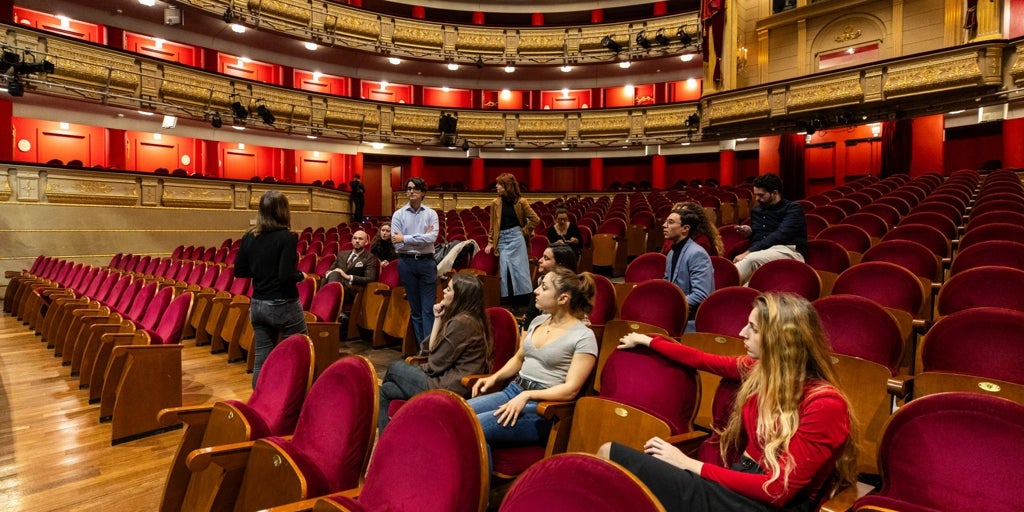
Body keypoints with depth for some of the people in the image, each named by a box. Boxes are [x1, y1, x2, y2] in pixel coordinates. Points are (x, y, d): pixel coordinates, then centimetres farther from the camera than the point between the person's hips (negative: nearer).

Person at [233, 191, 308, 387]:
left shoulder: (249, 237, 2)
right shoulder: (287, 237, -15)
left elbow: (239, 271, 7)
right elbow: (286, 276, -22)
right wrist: (301, 275, -3)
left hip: (258, 305, 6)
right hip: (284, 305, -6)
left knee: (261, 359, 11)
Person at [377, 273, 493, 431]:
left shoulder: (461, 322, -21)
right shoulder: (468, 318, 9)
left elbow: (434, 365, -15)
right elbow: (433, 350, 9)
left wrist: (418, 368, 5)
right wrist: (438, 318, 4)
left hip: (448, 388, -8)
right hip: (452, 382, 8)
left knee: (394, 368, 11)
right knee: (386, 390, 12)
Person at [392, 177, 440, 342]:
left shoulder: (431, 214, 2)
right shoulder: (398, 214, 2)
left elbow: (432, 238, -13)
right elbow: (396, 243, -7)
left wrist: (405, 239, -12)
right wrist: (422, 238, -8)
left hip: (427, 262, -1)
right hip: (407, 262, 1)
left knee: (429, 308, -2)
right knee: (415, 307, 9)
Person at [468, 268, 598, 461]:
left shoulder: (583, 337, -10)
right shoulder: (538, 321, 13)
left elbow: (571, 389, -15)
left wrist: (527, 395, -24)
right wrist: (495, 377, 6)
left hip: (543, 406, -7)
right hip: (512, 391, 7)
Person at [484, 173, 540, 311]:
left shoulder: (520, 201, -4)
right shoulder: (495, 203, 4)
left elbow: (535, 219, -1)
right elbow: (493, 225, 9)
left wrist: (524, 231, -2)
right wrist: (490, 242, 6)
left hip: (516, 237, -3)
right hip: (502, 239, 3)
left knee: (519, 268, -2)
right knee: (505, 270, 2)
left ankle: (525, 301, 8)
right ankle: (513, 303, 12)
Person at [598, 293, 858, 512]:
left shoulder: (825, 405, -16)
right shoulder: (762, 370, 5)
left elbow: (778, 490, -18)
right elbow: (701, 360, 20)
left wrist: (690, 464, -17)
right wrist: (646, 340, 32)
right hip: (740, 484, 7)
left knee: (612, 455, -18)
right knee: (612, 456, -15)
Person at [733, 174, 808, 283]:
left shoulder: (793, 208, 2)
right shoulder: (756, 210, 22)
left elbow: (779, 236, -13)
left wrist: (748, 252, -22)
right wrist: (749, 232, 5)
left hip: (789, 251, -5)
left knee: (751, 259, -36)